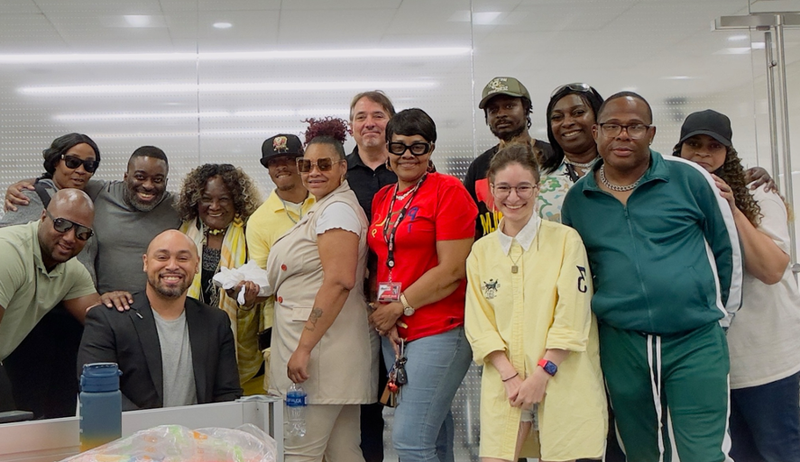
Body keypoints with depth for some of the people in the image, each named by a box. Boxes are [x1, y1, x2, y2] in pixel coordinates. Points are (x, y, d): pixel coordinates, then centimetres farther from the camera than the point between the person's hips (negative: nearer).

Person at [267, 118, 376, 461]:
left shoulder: (337, 209, -12)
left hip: (322, 343, -10)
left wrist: (304, 347, -23)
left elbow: (339, 281, -22)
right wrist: (258, 286, 18)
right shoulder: (323, 208, 21)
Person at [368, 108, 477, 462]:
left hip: (440, 329, -7)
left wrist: (399, 307, -10)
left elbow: (452, 270, -14)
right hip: (394, 333, 7)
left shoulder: (448, 190, -8)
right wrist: (380, 310, 0)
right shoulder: (382, 198, 13)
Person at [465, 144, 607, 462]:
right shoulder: (481, 251, 9)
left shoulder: (565, 240, -1)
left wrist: (541, 374, -11)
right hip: (504, 383, 2)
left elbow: (572, 318, -6)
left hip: (560, 380, -2)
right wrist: (509, 375, -9)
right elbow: (478, 324, 4)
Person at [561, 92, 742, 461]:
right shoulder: (577, 199, 4)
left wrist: (724, 311, 9)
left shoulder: (689, 178, -3)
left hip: (696, 342, -2)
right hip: (621, 348, 3)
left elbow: (727, 247, 6)